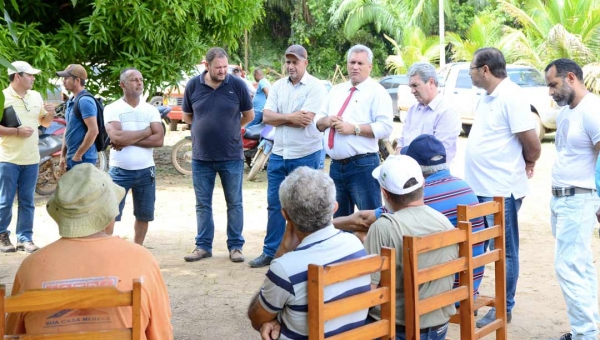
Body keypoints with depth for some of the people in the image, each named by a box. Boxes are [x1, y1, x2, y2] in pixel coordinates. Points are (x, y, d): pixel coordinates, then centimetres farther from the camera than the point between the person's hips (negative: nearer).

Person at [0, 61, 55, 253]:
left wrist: (50, 113, -3)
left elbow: (45, 123, 17)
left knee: (27, 202, 9)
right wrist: (17, 131, -23)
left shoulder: (36, 96, 9)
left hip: (31, 159, 5)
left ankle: (25, 238, 15)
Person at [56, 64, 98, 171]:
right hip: (71, 158, 10)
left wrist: (78, 155, -17)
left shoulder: (85, 101, -16)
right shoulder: (71, 101, 15)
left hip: (83, 158, -10)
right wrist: (63, 155, 14)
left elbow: (93, 131, -23)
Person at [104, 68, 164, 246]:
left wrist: (128, 140, -15)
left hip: (146, 171, 4)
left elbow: (159, 140, -7)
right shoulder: (112, 109, -4)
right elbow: (116, 137, -19)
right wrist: (146, 132, -10)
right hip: (119, 171, -3)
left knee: (144, 215, 11)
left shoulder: (151, 110, 5)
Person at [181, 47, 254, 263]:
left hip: (232, 156, -2)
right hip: (201, 157, 2)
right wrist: (206, 127, 10)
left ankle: (235, 246, 17)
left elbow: (249, 115, 5)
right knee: (202, 204, 10)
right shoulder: (193, 85, -1)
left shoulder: (237, 85, -6)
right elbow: (187, 116, 12)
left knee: (234, 203, 7)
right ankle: (203, 246, 21)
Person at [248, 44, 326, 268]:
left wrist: (280, 117, -7)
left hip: (305, 156, -5)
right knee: (275, 205, 10)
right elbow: (266, 117, -1)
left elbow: (305, 120, -19)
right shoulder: (278, 86, 8)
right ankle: (270, 252, 19)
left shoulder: (315, 87, -8)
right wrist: (291, 117, -13)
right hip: (279, 154, 6)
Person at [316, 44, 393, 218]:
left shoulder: (376, 91, -5)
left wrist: (354, 129, -19)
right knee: (339, 218, 17)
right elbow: (318, 122, 18)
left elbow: (385, 127, -16)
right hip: (336, 165, 7)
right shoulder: (337, 90, 16)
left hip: (363, 165, -7)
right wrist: (326, 121, -5)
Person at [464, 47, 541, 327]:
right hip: (478, 187, 9)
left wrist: (526, 164, 1)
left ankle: (504, 309, 14)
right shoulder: (487, 98, 12)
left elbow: (533, 145, -17)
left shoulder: (511, 97, -17)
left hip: (501, 190, -9)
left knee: (504, 251, 3)